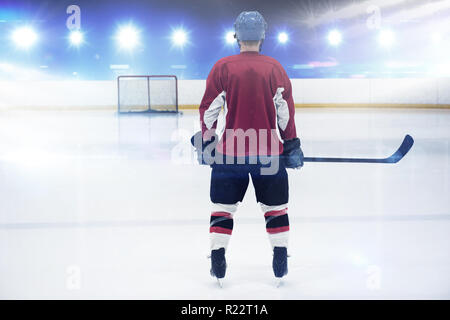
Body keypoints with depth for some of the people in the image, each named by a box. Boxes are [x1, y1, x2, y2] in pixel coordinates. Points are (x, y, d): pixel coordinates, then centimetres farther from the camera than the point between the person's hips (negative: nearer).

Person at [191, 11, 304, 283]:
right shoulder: (274, 68, -1)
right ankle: (280, 261, 14)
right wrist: (291, 143, 8)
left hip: (230, 150, 0)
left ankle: (218, 261, 10)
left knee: (223, 206, 11)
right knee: (275, 207, 12)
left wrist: (206, 141, 8)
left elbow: (209, 108, -1)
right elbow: (286, 109, 0)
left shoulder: (223, 67, -2)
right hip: (268, 152, 0)